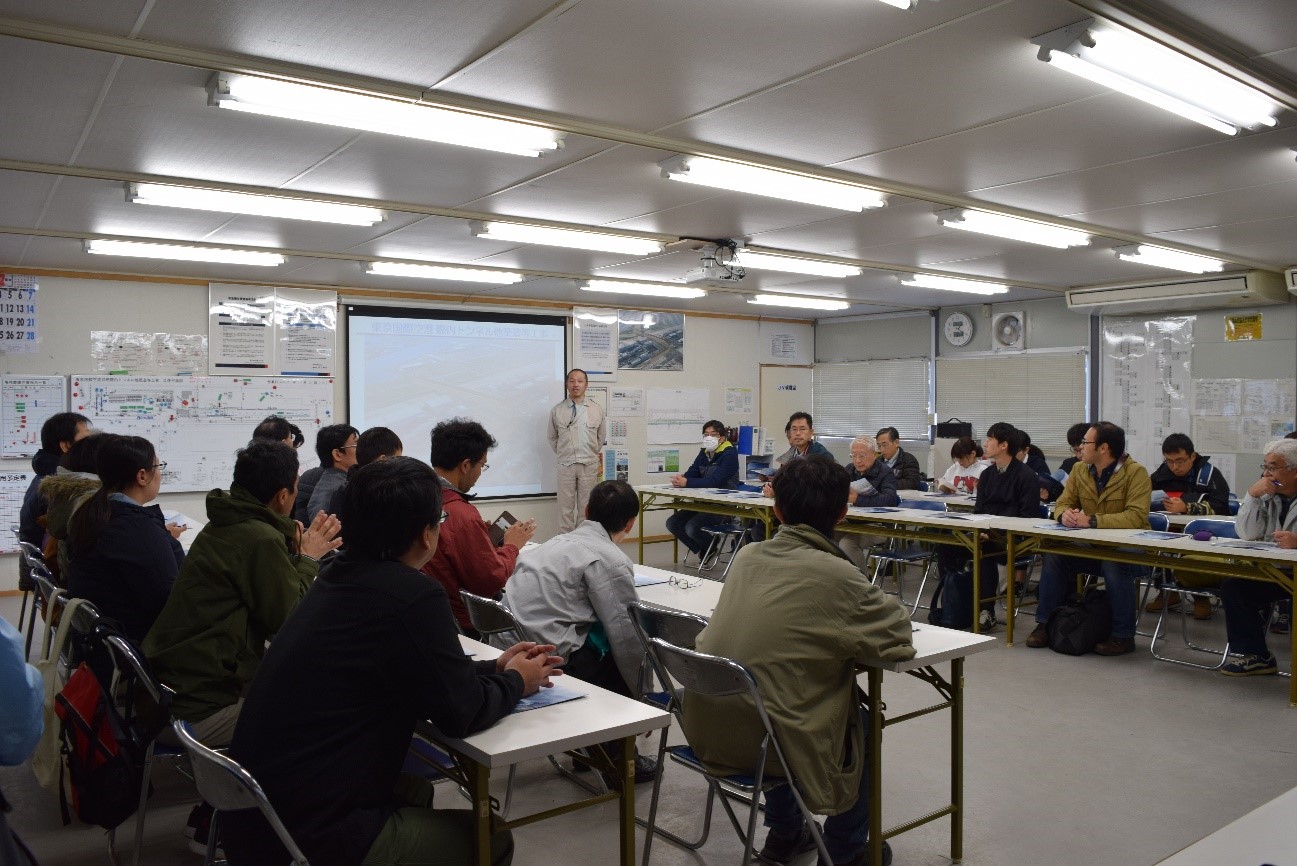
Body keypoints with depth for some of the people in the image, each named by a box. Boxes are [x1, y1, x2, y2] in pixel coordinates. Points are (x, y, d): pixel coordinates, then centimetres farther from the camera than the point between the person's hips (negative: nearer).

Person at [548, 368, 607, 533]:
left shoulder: (597, 410, 2)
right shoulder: (557, 411, 1)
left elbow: (602, 437, 13)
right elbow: (553, 438, 13)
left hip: (589, 465, 0)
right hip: (566, 465, 0)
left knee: (586, 508, 6)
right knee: (565, 508, 2)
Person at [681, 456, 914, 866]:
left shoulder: (747, 556, 1)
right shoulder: (836, 574, -17)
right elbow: (900, 639, -6)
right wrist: (875, 602, 11)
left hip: (707, 731, 5)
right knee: (862, 722, 23)